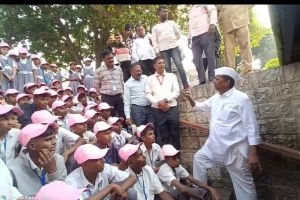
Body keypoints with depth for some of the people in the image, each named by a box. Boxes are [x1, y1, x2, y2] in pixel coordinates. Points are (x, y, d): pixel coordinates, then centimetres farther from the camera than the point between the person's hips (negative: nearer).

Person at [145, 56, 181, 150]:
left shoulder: (171, 76, 11)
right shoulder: (150, 79, 10)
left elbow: (176, 91, 2)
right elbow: (148, 94, 1)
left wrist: (166, 100, -11)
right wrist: (159, 103, -12)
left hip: (172, 108, 1)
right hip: (158, 110, 0)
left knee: (175, 134, 6)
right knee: (163, 135, 6)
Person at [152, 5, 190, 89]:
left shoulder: (172, 23, 16)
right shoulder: (155, 27, 13)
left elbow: (178, 34, 19)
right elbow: (154, 41, 6)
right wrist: (157, 51, -4)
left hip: (174, 47, 0)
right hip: (163, 50, 1)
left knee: (179, 65, -11)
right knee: (167, 68, -2)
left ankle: (186, 85, -10)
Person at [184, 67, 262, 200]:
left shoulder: (241, 99, -16)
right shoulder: (216, 98, 7)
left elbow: (251, 126, -17)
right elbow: (200, 107, 25)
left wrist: (253, 154, -20)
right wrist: (189, 98, 6)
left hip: (234, 149, -8)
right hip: (215, 146, 8)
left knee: (243, 183, 3)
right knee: (199, 159, 19)